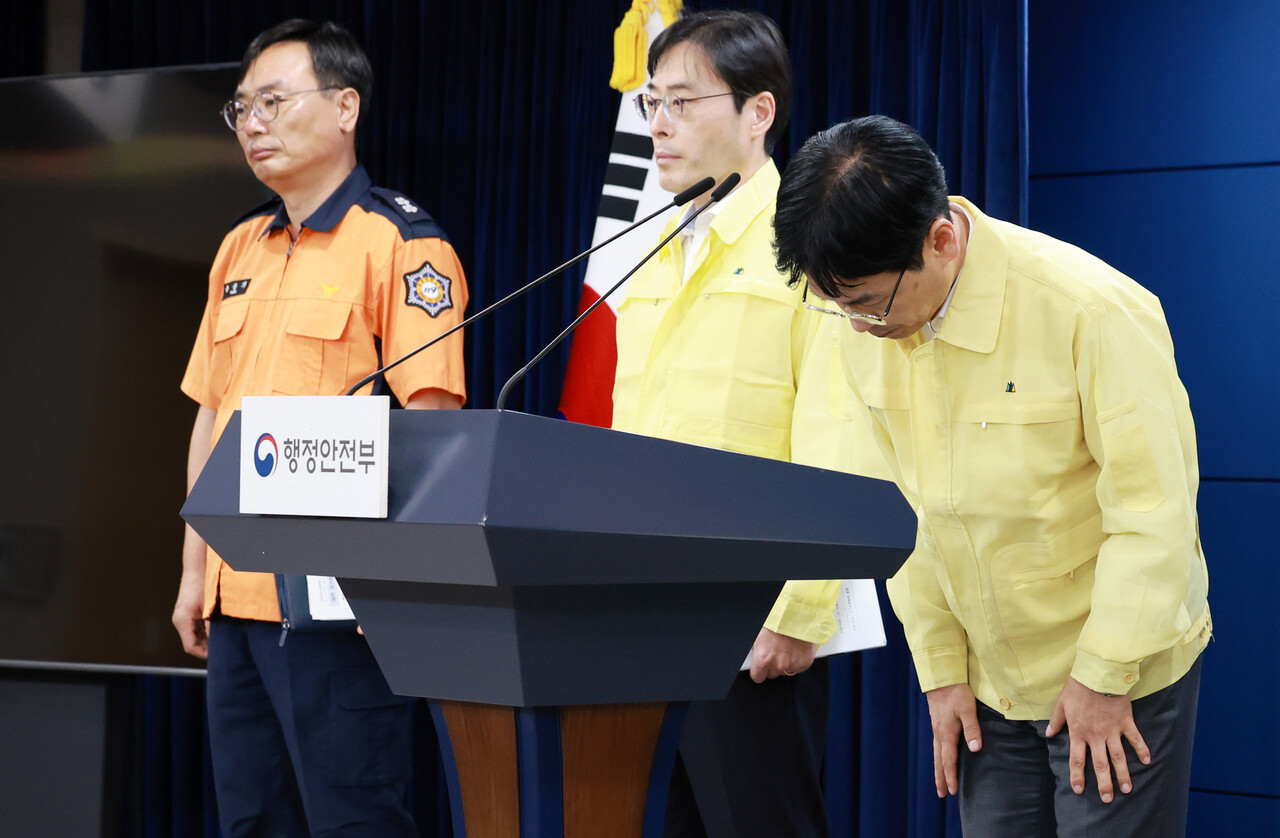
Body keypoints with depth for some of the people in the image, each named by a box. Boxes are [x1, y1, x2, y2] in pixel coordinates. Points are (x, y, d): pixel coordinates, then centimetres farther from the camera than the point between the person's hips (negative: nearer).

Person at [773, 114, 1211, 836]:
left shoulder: (1092, 310, -22)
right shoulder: (869, 336, -4)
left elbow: (1153, 509, -17)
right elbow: (905, 508, 5)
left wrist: (1103, 676, -12)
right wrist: (941, 668, 6)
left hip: (1121, 670, -5)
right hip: (990, 683, 5)